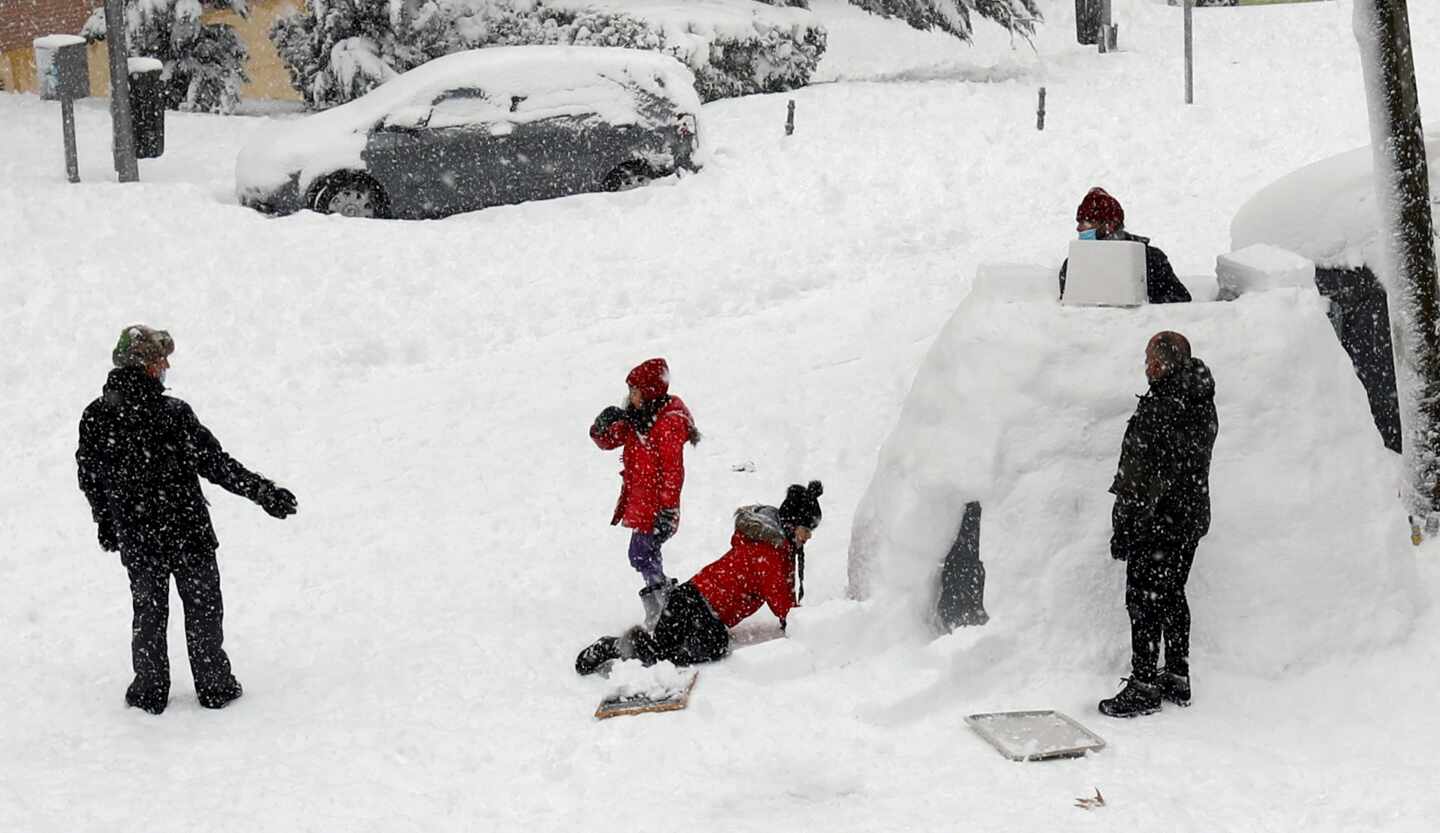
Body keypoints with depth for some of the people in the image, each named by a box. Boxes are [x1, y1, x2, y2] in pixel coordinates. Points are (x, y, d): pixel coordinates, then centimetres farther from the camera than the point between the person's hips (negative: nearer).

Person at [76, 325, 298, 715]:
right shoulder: (174, 414, -20)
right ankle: (214, 687, 21)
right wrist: (265, 493, -6)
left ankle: (150, 691, 24)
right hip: (190, 534, -3)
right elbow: (217, 464, -16)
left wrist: (105, 523, 20)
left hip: (136, 541, 3)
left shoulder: (94, 419, -7)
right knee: (203, 609, 13)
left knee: (147, 613, 18)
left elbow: (90, 479, 4)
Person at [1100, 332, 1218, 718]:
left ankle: (1144, 686, 2)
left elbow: (1140, 476, -21)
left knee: (1144, 600, -1)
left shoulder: (1157, 411, -21)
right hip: (1192, 518, 9)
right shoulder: (1203, 408, 7)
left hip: (1156, 523, -9)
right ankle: (1177, 678, 26)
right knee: (1173, 596, 18)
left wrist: (1123, 529, -16)